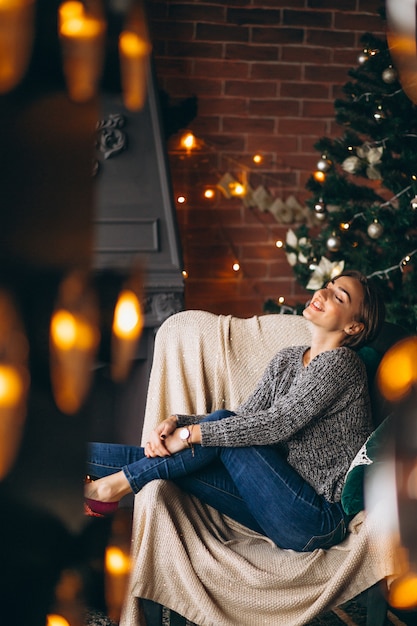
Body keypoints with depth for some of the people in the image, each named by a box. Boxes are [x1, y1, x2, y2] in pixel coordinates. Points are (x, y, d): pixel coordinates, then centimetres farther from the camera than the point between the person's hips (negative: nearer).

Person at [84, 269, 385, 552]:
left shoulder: (342, 363, -13)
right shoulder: (287, 359, 13)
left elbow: (279, 422, -21)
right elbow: (245, 417, 9)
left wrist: (190, 434, -19)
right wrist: (177, 422, -8)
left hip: (320, 520, -7)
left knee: (221, 425, -16)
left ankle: (117, 485, -8)